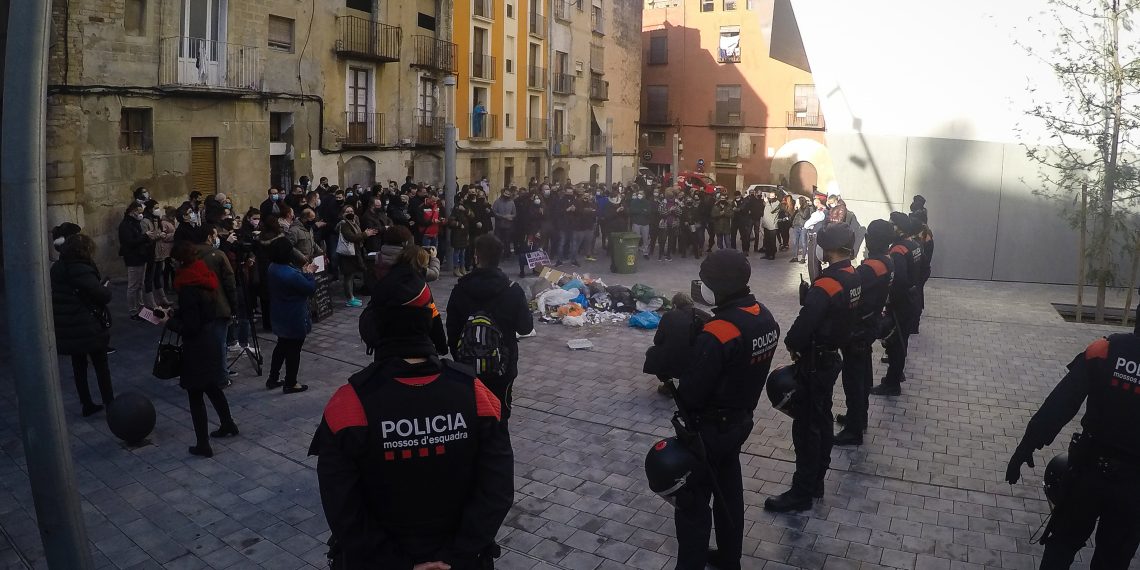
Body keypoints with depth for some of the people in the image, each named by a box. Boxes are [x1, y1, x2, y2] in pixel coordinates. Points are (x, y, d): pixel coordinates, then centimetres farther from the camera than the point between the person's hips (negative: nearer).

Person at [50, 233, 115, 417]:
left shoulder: (57, 268, 7)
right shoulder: (82, 270, -19)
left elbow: (63, 294, 15)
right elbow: (103, 296, -21)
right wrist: (105, 287, 1)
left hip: (66, 328, 7)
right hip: (88, 328, -7)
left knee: (79, 365, 15)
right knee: (101, 365, 5)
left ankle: (87, 405, 22)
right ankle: (110, 404, 10)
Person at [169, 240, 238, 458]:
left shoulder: (188, 288, -24)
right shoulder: (206, 280, 1)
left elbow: (190, 327, -22)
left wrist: (169, 321, -8)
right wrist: (176, 314, 8)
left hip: (196, 349, -9)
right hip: (210, 343, 9)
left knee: (195, 395, 3)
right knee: (211, 387, 25)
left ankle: (203, 444, 11)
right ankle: (228, 425, 40)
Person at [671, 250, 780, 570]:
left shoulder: (718, 333, -31)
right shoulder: (765, 318, -3)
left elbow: (691, 392, -25)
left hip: (709, 429, -9)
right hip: (741, 420, 9)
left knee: (692, 501, 6)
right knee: (729, 490, 24)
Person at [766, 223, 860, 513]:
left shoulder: (826, 284, -26)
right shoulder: (853, 277, 3)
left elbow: (804, 325, -28)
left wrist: (792, 343, -7)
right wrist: (809, 295, -3)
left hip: (814, 362, -9)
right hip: (832, 355, 9)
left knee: (806, 425, 0)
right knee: (821, 418, 19)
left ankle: (802, 492, 9)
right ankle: (816, 480, 33)